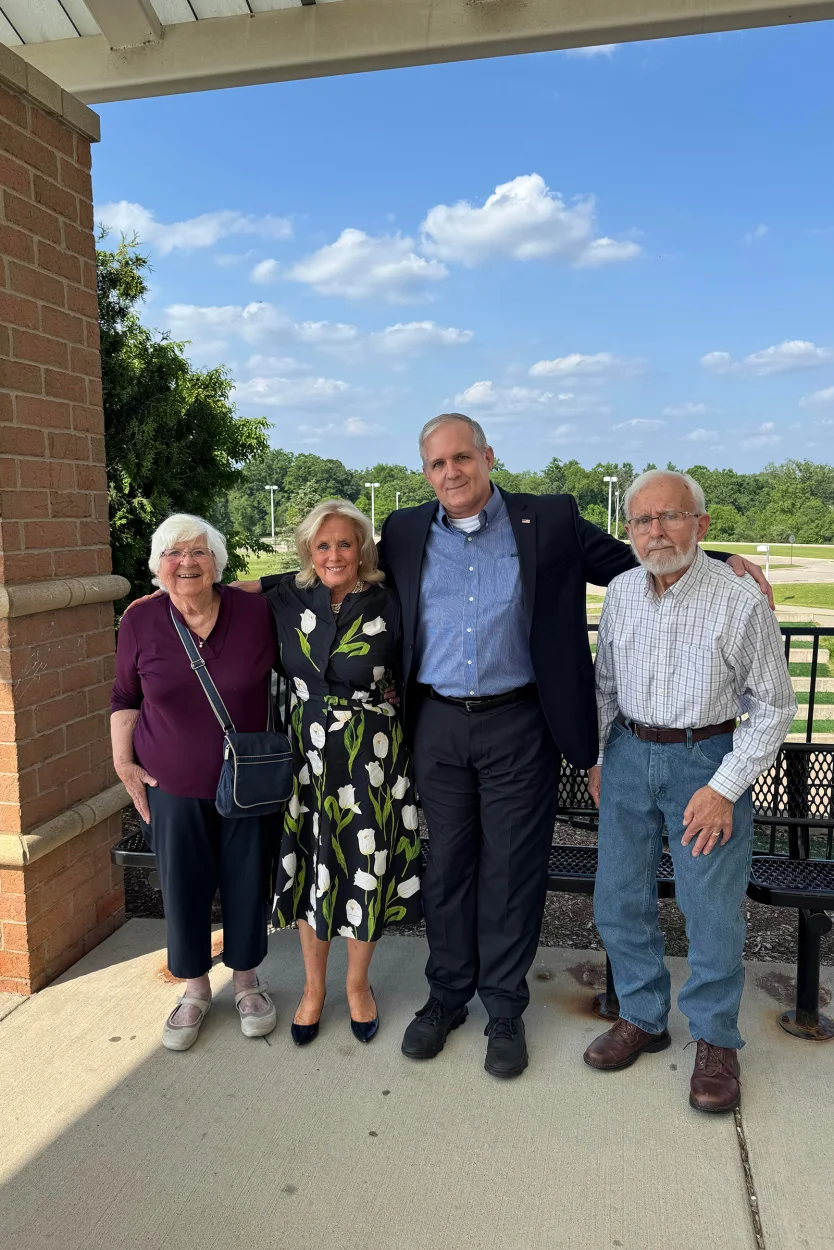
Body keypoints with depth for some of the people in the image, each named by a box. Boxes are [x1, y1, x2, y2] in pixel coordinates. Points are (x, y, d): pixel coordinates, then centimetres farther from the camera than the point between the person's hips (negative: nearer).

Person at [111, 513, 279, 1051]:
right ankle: (195, 989, 35)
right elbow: (126, 696, 7)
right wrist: (123, 759, 0)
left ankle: (246, 978, 37)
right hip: (173, 787, 1)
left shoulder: (255, 612, -11)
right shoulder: (140, 621, -6)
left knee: (248, 881, 11)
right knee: (183, 887, 11)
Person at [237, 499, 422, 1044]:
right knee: (310, 868, 13)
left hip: (373, 755, -2)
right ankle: (314, 985, 36)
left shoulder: (388, 606, -8)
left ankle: (359, 983, 34)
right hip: (307, 752, 2)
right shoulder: (289, 598, -2)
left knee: (366, 868, 9)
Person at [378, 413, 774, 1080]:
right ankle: (446, 996, 34)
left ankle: (505, 1009, 29)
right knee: (447, 865, 13)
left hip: (517, 725, -2)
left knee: (511, 870, 9)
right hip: (437, 725, 2)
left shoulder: (550, 522, 0)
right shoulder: (404, 533, 6)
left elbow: (633, 564, 5)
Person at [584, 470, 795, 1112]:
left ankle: (716, 1040, 27)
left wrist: (725, 787, -13)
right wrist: (599, 757, 12)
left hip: (706, 759, -4)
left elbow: (773, 704, -8)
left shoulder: (740, 600, -13)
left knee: (712, 909, 3)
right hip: (629, 753, 5)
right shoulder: (621, 592, 2)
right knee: (619, 901, 11)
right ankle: (643, 1017, 33)